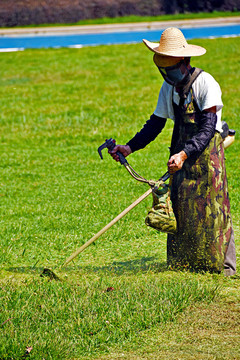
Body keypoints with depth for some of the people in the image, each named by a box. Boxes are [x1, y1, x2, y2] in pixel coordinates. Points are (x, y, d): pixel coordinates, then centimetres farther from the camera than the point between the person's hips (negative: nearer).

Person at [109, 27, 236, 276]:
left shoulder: (205, 83, -16)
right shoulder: (169, 87, 6)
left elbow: (208, 128, -23)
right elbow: (155, 124, 11)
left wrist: (184, 154, -34)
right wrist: (129, 147, 0)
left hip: (207, 148, -6)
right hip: (182, 150, 6)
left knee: (211, 207, -7)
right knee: (180, 205, 3)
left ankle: (225, 265, 0)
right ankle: (184, 263, 9)